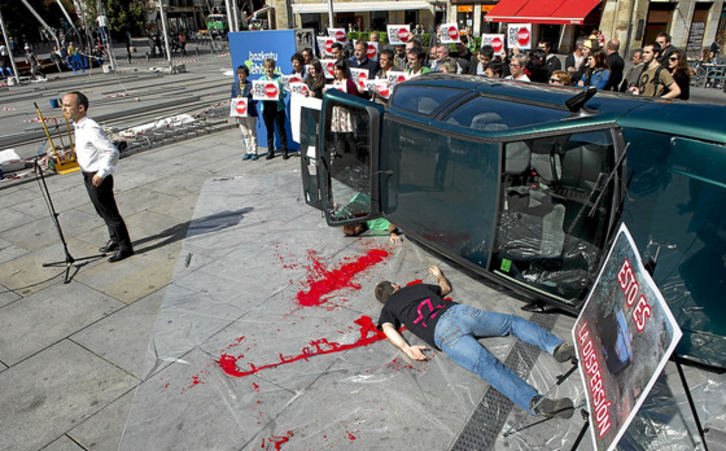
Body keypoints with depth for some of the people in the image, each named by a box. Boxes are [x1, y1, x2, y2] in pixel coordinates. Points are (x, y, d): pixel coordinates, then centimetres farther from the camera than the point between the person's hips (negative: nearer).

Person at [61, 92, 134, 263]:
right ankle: (114, 240, 39)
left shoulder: (91, 129, -24)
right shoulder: (77, 126, 7)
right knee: (102, 212, 22)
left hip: (98, 178, -10)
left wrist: (101, 174, -24)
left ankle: (125, 247, 12)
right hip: (88, 176, 10)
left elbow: (112, 152, -26)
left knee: (110, 213, 0)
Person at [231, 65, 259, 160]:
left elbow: (255, 100, -9)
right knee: (245, 134, 9)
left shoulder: (251, 85, -5)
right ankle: (248, 152, 18)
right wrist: (237, 99, -13)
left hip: (250, 112, -4)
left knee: (252, 133, 1)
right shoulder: (234, 86, 9)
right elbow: (233, 99, 9)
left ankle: (254, 152, 10)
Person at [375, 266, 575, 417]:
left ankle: (534, 401, -42)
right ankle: (554, 345, -2)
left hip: (442, 332, -4)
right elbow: (446, 287, 53)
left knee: (487, 366, -24)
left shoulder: (388, 309, 25)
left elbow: (388, 328, 1)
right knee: (512, 322, 19)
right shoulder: (417, 287, 36)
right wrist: (439, 275, 72)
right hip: (460, 311, 4)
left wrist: (407, 348, -8)